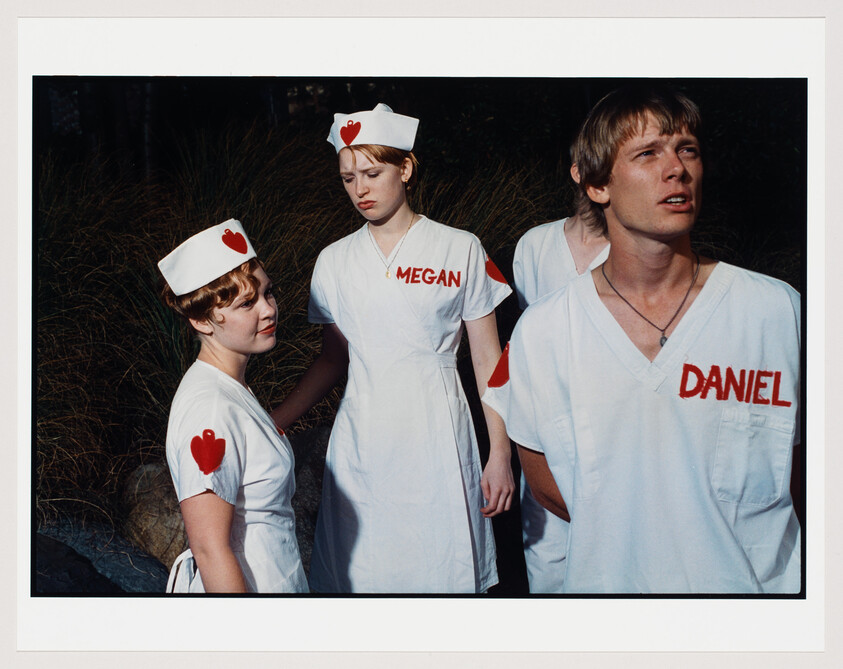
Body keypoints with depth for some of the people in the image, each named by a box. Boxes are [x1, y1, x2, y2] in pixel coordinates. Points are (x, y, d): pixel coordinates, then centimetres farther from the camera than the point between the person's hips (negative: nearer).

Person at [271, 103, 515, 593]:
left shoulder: (460, 250, -3)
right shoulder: (335, 262, 6)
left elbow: (488, 359, -1)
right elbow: (333, 359, 13)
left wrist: (501, 456, -4)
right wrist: (272, 425, 4)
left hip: (435, 437, -2)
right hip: (362, 441, 3)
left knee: (442, 567, 3)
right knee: (359, 573, 6)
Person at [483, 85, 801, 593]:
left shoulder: (782, 313, -11)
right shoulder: (542, 331, -8)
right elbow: (543, 481, 2)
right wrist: (627, 541, -5)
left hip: (756, 582, 0)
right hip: (607, 580, 1)